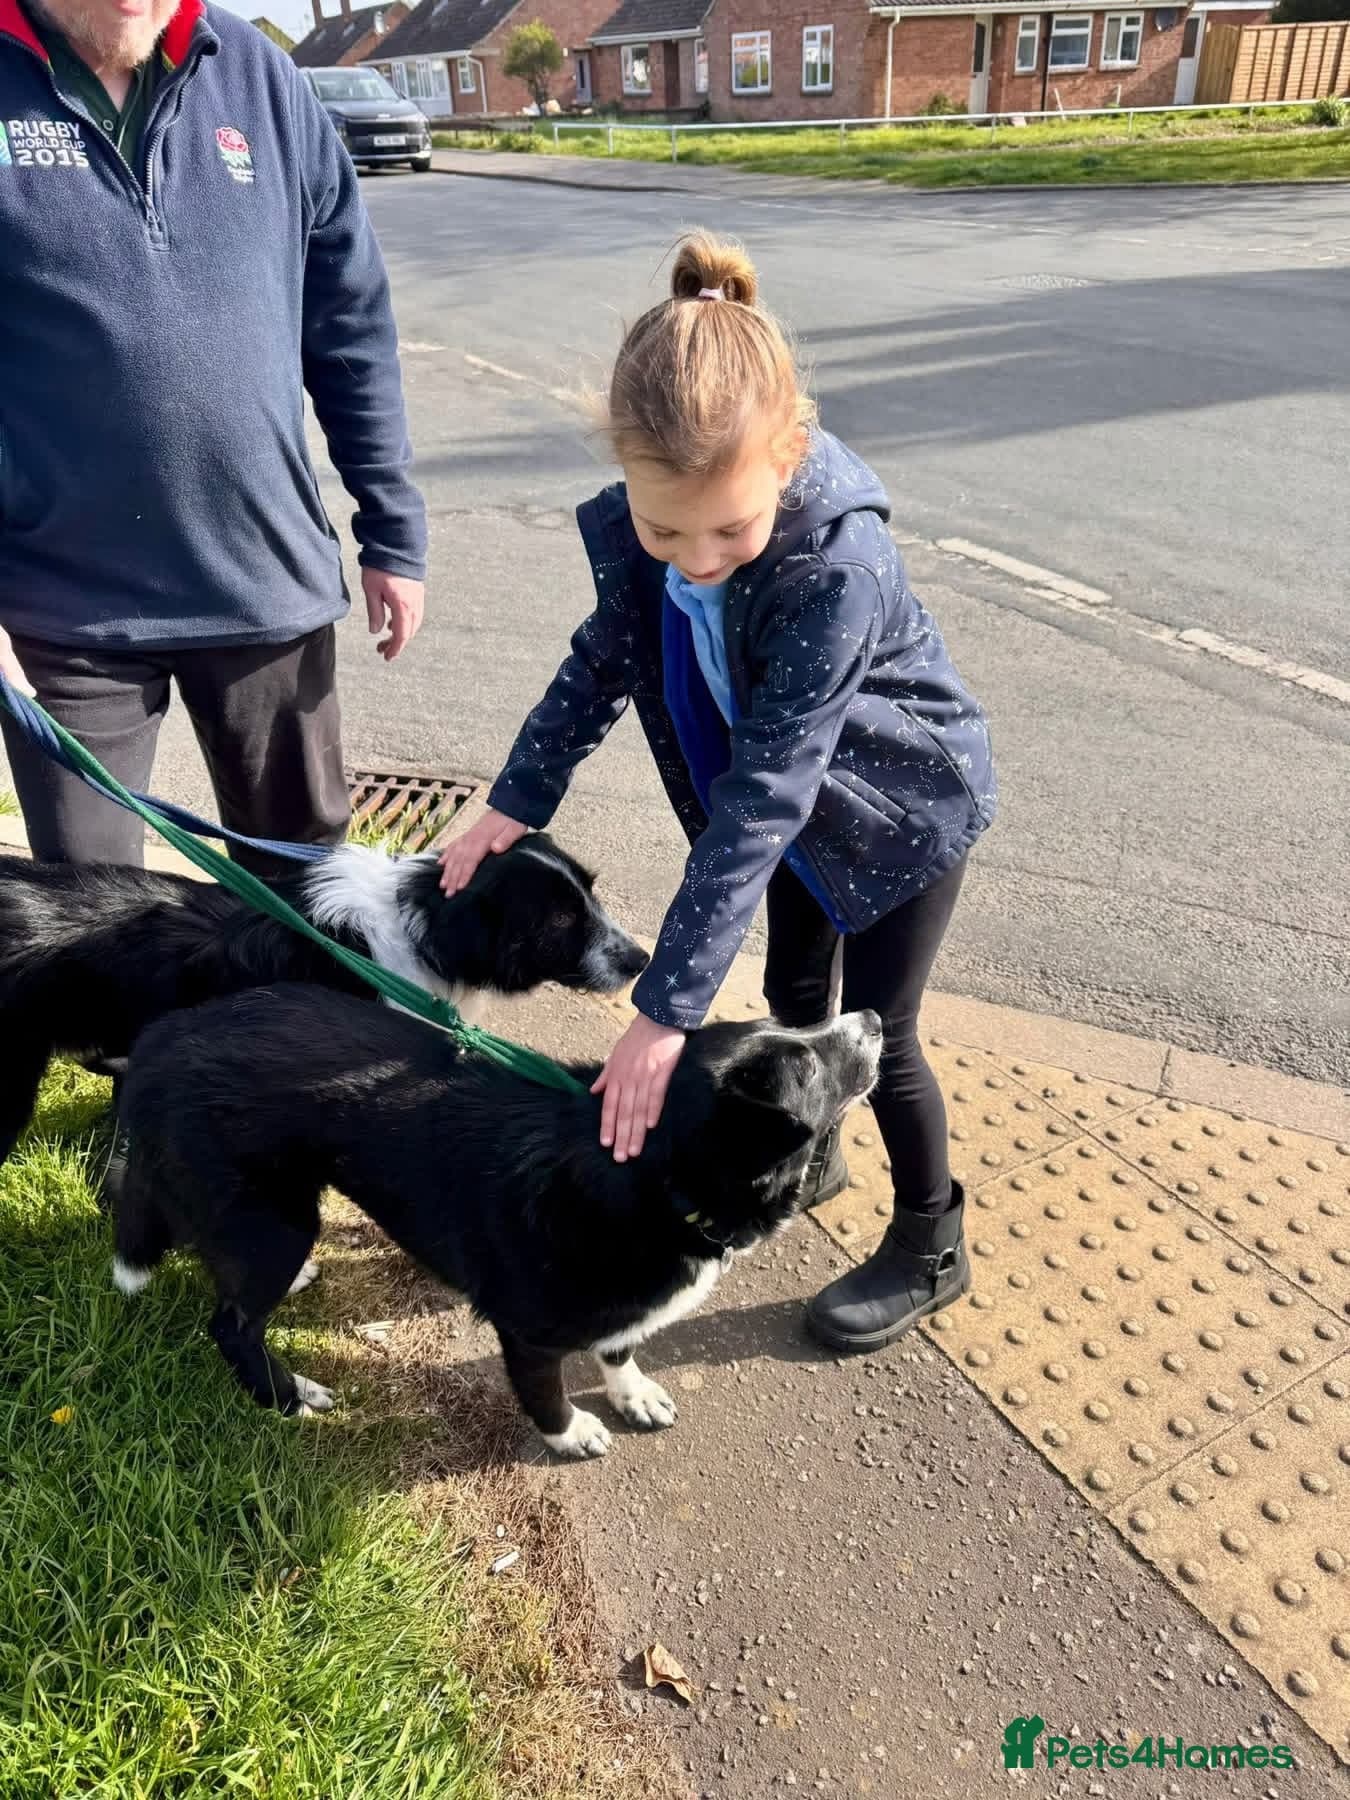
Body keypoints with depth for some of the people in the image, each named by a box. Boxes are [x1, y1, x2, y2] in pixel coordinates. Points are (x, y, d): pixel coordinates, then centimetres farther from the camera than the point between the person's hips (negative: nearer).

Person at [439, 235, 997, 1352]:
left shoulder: (840, 561, -40)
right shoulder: (638, 526, -21)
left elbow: (763, 794, -41)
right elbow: (604, 661, -1)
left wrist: (669, 1006, -39)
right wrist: (516, 802, -3)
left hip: (904, 801, -6)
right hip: (803, 802, 6)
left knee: (877, 1031, 3)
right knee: (793, 986, 21)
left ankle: (931, 1250, 28)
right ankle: (806, 1153, 49)